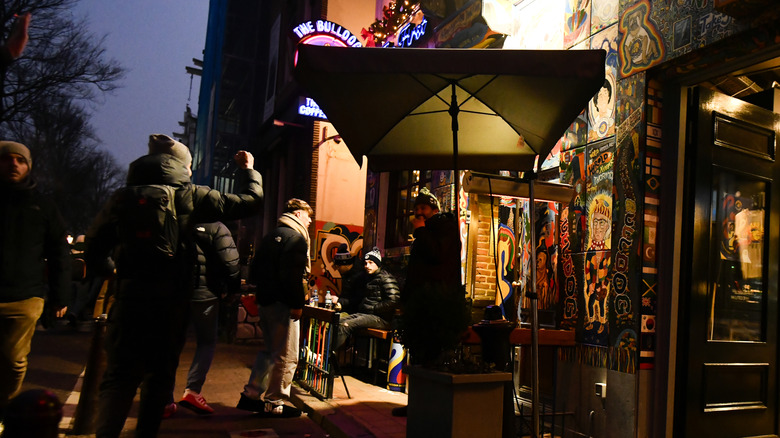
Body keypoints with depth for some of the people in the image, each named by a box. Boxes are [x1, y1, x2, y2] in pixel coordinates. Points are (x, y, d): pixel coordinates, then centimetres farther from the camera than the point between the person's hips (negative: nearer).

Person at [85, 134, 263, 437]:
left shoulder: (124, 196, 3)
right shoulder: (190, 196, -1)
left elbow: (95, 242, 6)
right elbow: (251, 201, 2)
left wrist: (104, 270, 25)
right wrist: (248, 170, 20)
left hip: (130, 298, 1)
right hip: (173, 301, 0)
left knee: (120, 375, 3)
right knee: (161, 374, 15)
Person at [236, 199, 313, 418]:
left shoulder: (271, 236, 17)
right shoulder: (295, 238, -12)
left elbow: (254, 270, 20)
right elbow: (292, 275, -22)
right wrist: (297, 304, -20)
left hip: (264, 301, 10)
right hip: (282, 303, -10)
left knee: (269, 350, 20)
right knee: (286, 356, -1)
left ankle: (251, 395, 22)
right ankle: (274, 403, 5)